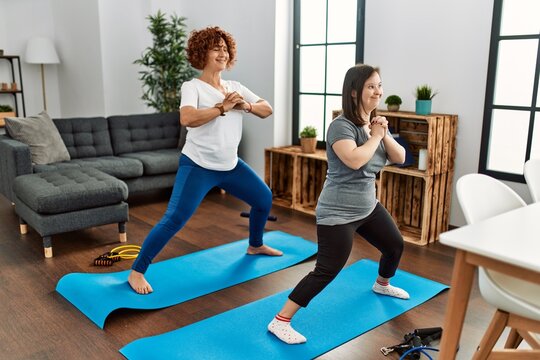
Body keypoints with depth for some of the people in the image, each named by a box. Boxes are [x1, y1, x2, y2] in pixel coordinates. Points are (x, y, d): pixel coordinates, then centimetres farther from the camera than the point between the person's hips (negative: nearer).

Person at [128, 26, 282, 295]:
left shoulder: (236, 88, 7)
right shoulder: (192, 86, -12)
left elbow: (267, 110, 8)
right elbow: (187, 118, -32)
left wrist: (246, 106, -12)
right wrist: (222, 107, -25)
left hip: (230, 165, 7)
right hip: (197, 166, -7)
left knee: (264, 198, 18)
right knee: (174, 220, -15)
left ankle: (255, 245, 43)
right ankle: (136, 272, -1)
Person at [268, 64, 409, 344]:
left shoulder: (375, 123, 6)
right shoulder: (341, 125, -20)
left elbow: (400, 158, 6)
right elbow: (354, 160, -36)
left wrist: (384, 134, -11)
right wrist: (375, 136, -20)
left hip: (368, 206, 9)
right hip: (338, 213, -9)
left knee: (395, 245, 24)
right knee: (327, 270, -13)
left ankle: (382, 285, 56)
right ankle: (280, 321, -4)